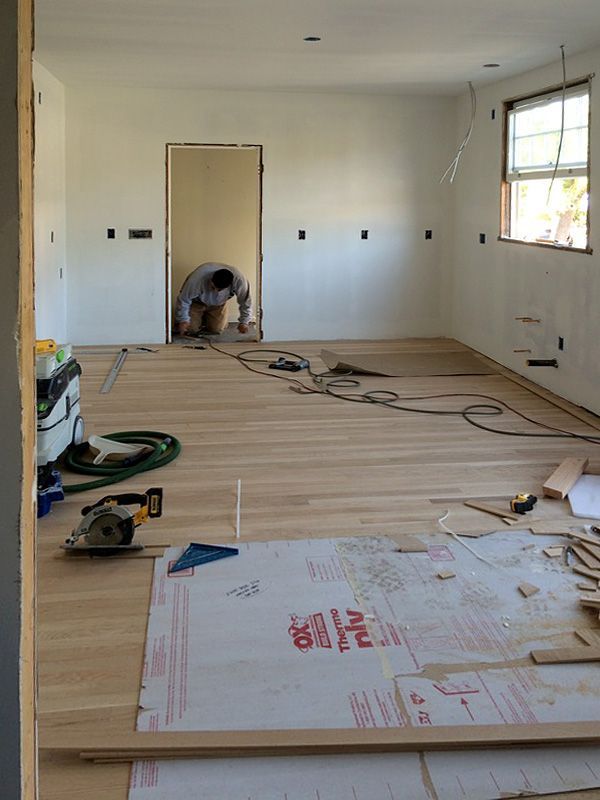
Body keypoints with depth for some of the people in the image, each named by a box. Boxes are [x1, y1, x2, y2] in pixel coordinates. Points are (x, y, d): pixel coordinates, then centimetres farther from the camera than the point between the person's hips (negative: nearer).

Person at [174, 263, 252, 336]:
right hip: (196, 302, -2)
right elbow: (184, 299, -27)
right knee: (192, 328, -12)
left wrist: (243, 322, -18)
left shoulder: (239, 279, -37)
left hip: (218, 305, 2)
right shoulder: (198, 277, -41)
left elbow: (245, 301, -20)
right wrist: (183, 320, -23)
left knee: (217, 329, -9)